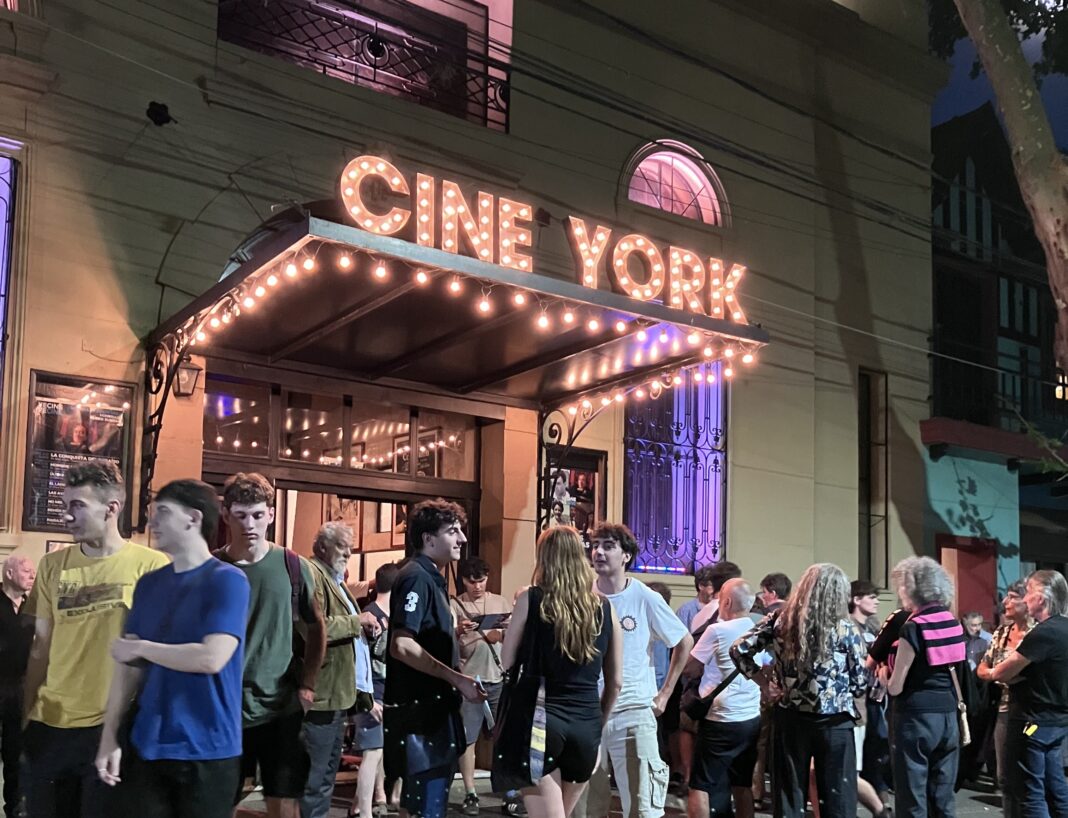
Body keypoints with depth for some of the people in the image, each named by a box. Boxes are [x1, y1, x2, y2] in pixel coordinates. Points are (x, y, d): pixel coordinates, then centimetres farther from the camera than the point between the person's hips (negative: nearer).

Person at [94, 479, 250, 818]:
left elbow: (211, 659, -21)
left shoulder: (227, 580, -11)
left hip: (206, 750, -5)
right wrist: (109, 737, 1)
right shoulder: (149, 583, 8)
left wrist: (141, 647, -10)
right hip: (146, 745, 5)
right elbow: (129, 666, 8)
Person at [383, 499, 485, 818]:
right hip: (420, 710, -10)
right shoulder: (417, 577, -15)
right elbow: (402, 646, -24)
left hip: (432, 707, 10)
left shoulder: (431, 578, 15)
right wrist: (456, 678, -22)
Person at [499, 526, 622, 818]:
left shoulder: (531, 600, -3)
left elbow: (507, 664, 0)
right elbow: (615, 682, 12)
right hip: (586, 727, 4)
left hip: (540, 720, -4)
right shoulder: (604, 608, 7)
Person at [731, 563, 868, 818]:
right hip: (834, 722, -2)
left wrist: (763, 682, 6)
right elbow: (860, 682, -1)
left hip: (789, 720, 2)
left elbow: (739, 650, 0)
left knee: (788, 796, 11)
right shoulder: (844, 628, -6)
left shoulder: (780, 621, 0)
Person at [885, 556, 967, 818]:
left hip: (917, 717, -7)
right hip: (948, 716, 7)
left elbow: (895, 688, -12)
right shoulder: (954, 624, 7)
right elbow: (954, 674, 15)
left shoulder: (912, 629, -14)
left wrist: (884, 674, 8)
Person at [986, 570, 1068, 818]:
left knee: (1030, 793, -2)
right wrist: (1003, 673, 0)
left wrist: (992, 673, 3)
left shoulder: (1043, 633, -22)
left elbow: (1004, 673, -18)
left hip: (1034, 721, -9)